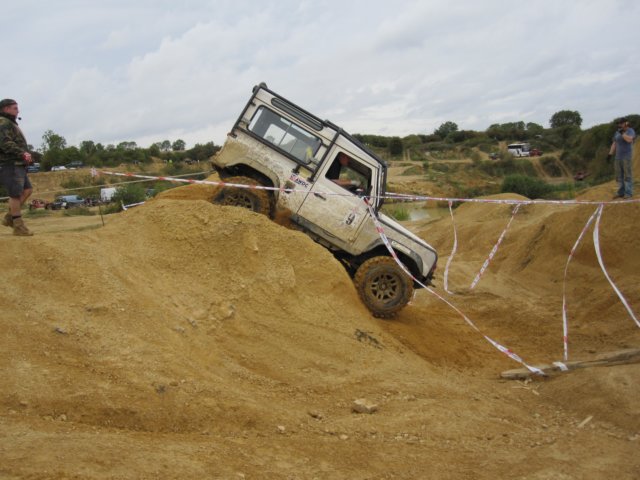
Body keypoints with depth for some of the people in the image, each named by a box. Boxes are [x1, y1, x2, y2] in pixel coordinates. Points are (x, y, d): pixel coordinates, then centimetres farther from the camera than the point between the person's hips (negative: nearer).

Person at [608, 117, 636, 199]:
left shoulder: (630, 131, -9)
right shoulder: (617, 133, 12)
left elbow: (629, 140, -29)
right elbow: (614, 144, 13)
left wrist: (622, 132, -20)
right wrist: (610, 154, 7)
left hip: (627, 157, -7)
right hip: (618, 157, 7)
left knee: (627, 175, -6)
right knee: (619, 176, 7)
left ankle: (629, 193, -1)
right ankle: (621, 192, 13)